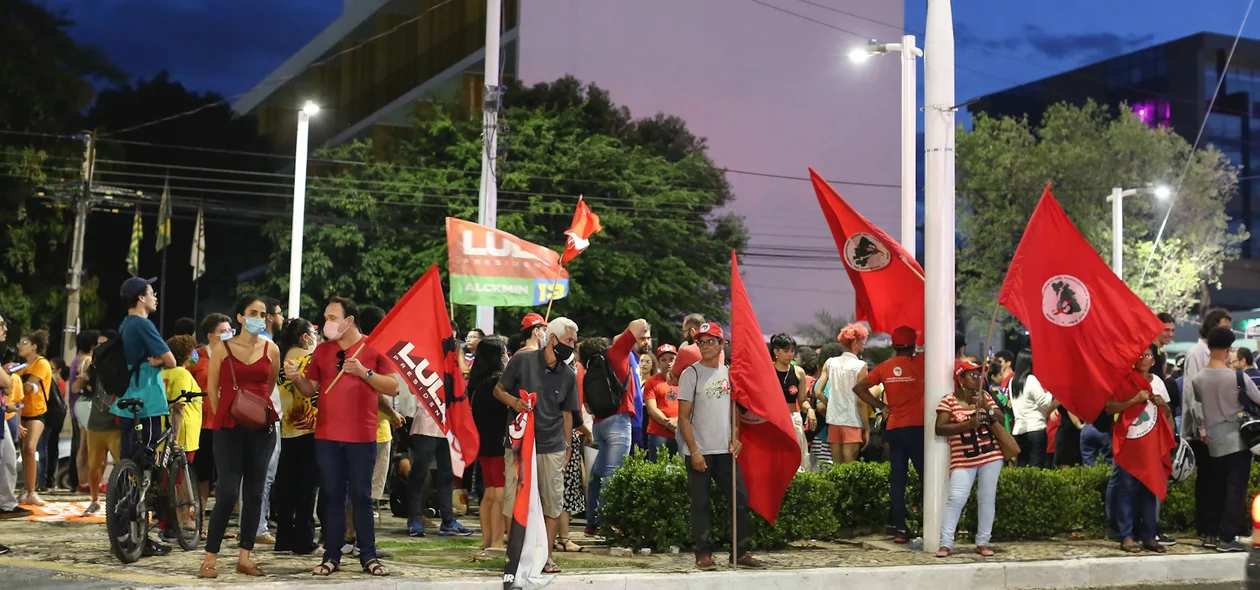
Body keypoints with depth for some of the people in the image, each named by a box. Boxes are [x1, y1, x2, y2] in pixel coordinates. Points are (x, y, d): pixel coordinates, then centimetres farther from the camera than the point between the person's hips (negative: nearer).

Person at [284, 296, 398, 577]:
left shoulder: (373, 348, -2)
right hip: (327, 436, 3)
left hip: (362, 437, -3)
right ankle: (332, 556, 11)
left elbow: (393, 387, -6)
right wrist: (296, 377, -8)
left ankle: (368, 556, 8)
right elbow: (310, 389, 12)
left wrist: (364, 372, -17)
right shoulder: (322, 350, 8)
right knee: (332, 496, 6)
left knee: (361, 496, 2)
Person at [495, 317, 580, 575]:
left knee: (553, 506, 4)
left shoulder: (568, 375, 6)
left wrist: (567, 448, 11)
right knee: (514, 504, -2)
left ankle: (547, 556, 14)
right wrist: (513, 401, -16)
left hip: (552, 449, 3)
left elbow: (566, 413, 13)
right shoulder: (522, 360, -4)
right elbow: (499, 390, 4)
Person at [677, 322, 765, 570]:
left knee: (740, 499, 3)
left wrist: (735, 438, 1)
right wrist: (694, 451, -14)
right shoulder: (691, 374, -5)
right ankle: (703, 554, 9)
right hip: (699, 452, -5)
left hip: (725, 450, 5)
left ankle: (740, 552, 12)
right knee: (700, 504, 1)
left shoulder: (728, 373, 10)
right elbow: (683, 417, -8)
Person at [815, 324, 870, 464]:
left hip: (833, 420, 5)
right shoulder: (860, 366, -7)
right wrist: (867, 428, -5)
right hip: (852, 422, -5)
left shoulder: (829, 363, 6)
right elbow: (861, 401, -10)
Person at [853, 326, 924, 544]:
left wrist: (881, 406, 7)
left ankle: (900, 529, 3)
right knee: (926, 477, 1)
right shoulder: (918, 363, -5)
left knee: (897, 480, 5)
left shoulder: (884, 367, 6)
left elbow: (859, 387, 5)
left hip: (893, 429, 4)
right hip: (916, 427, -4)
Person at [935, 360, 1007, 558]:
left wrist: (986, 408, -12)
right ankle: (945, 544, -9)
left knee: (987, 499, 5)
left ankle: (982, 543, 13)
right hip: (963, 459, -4)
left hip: (990, 457, 4)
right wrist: (967, 424, -20)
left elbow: (1001, 419, 6)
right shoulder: (949, 401, -4)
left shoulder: (985, 396, 10)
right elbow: (940, 429, -12)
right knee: (955, 499, -12)